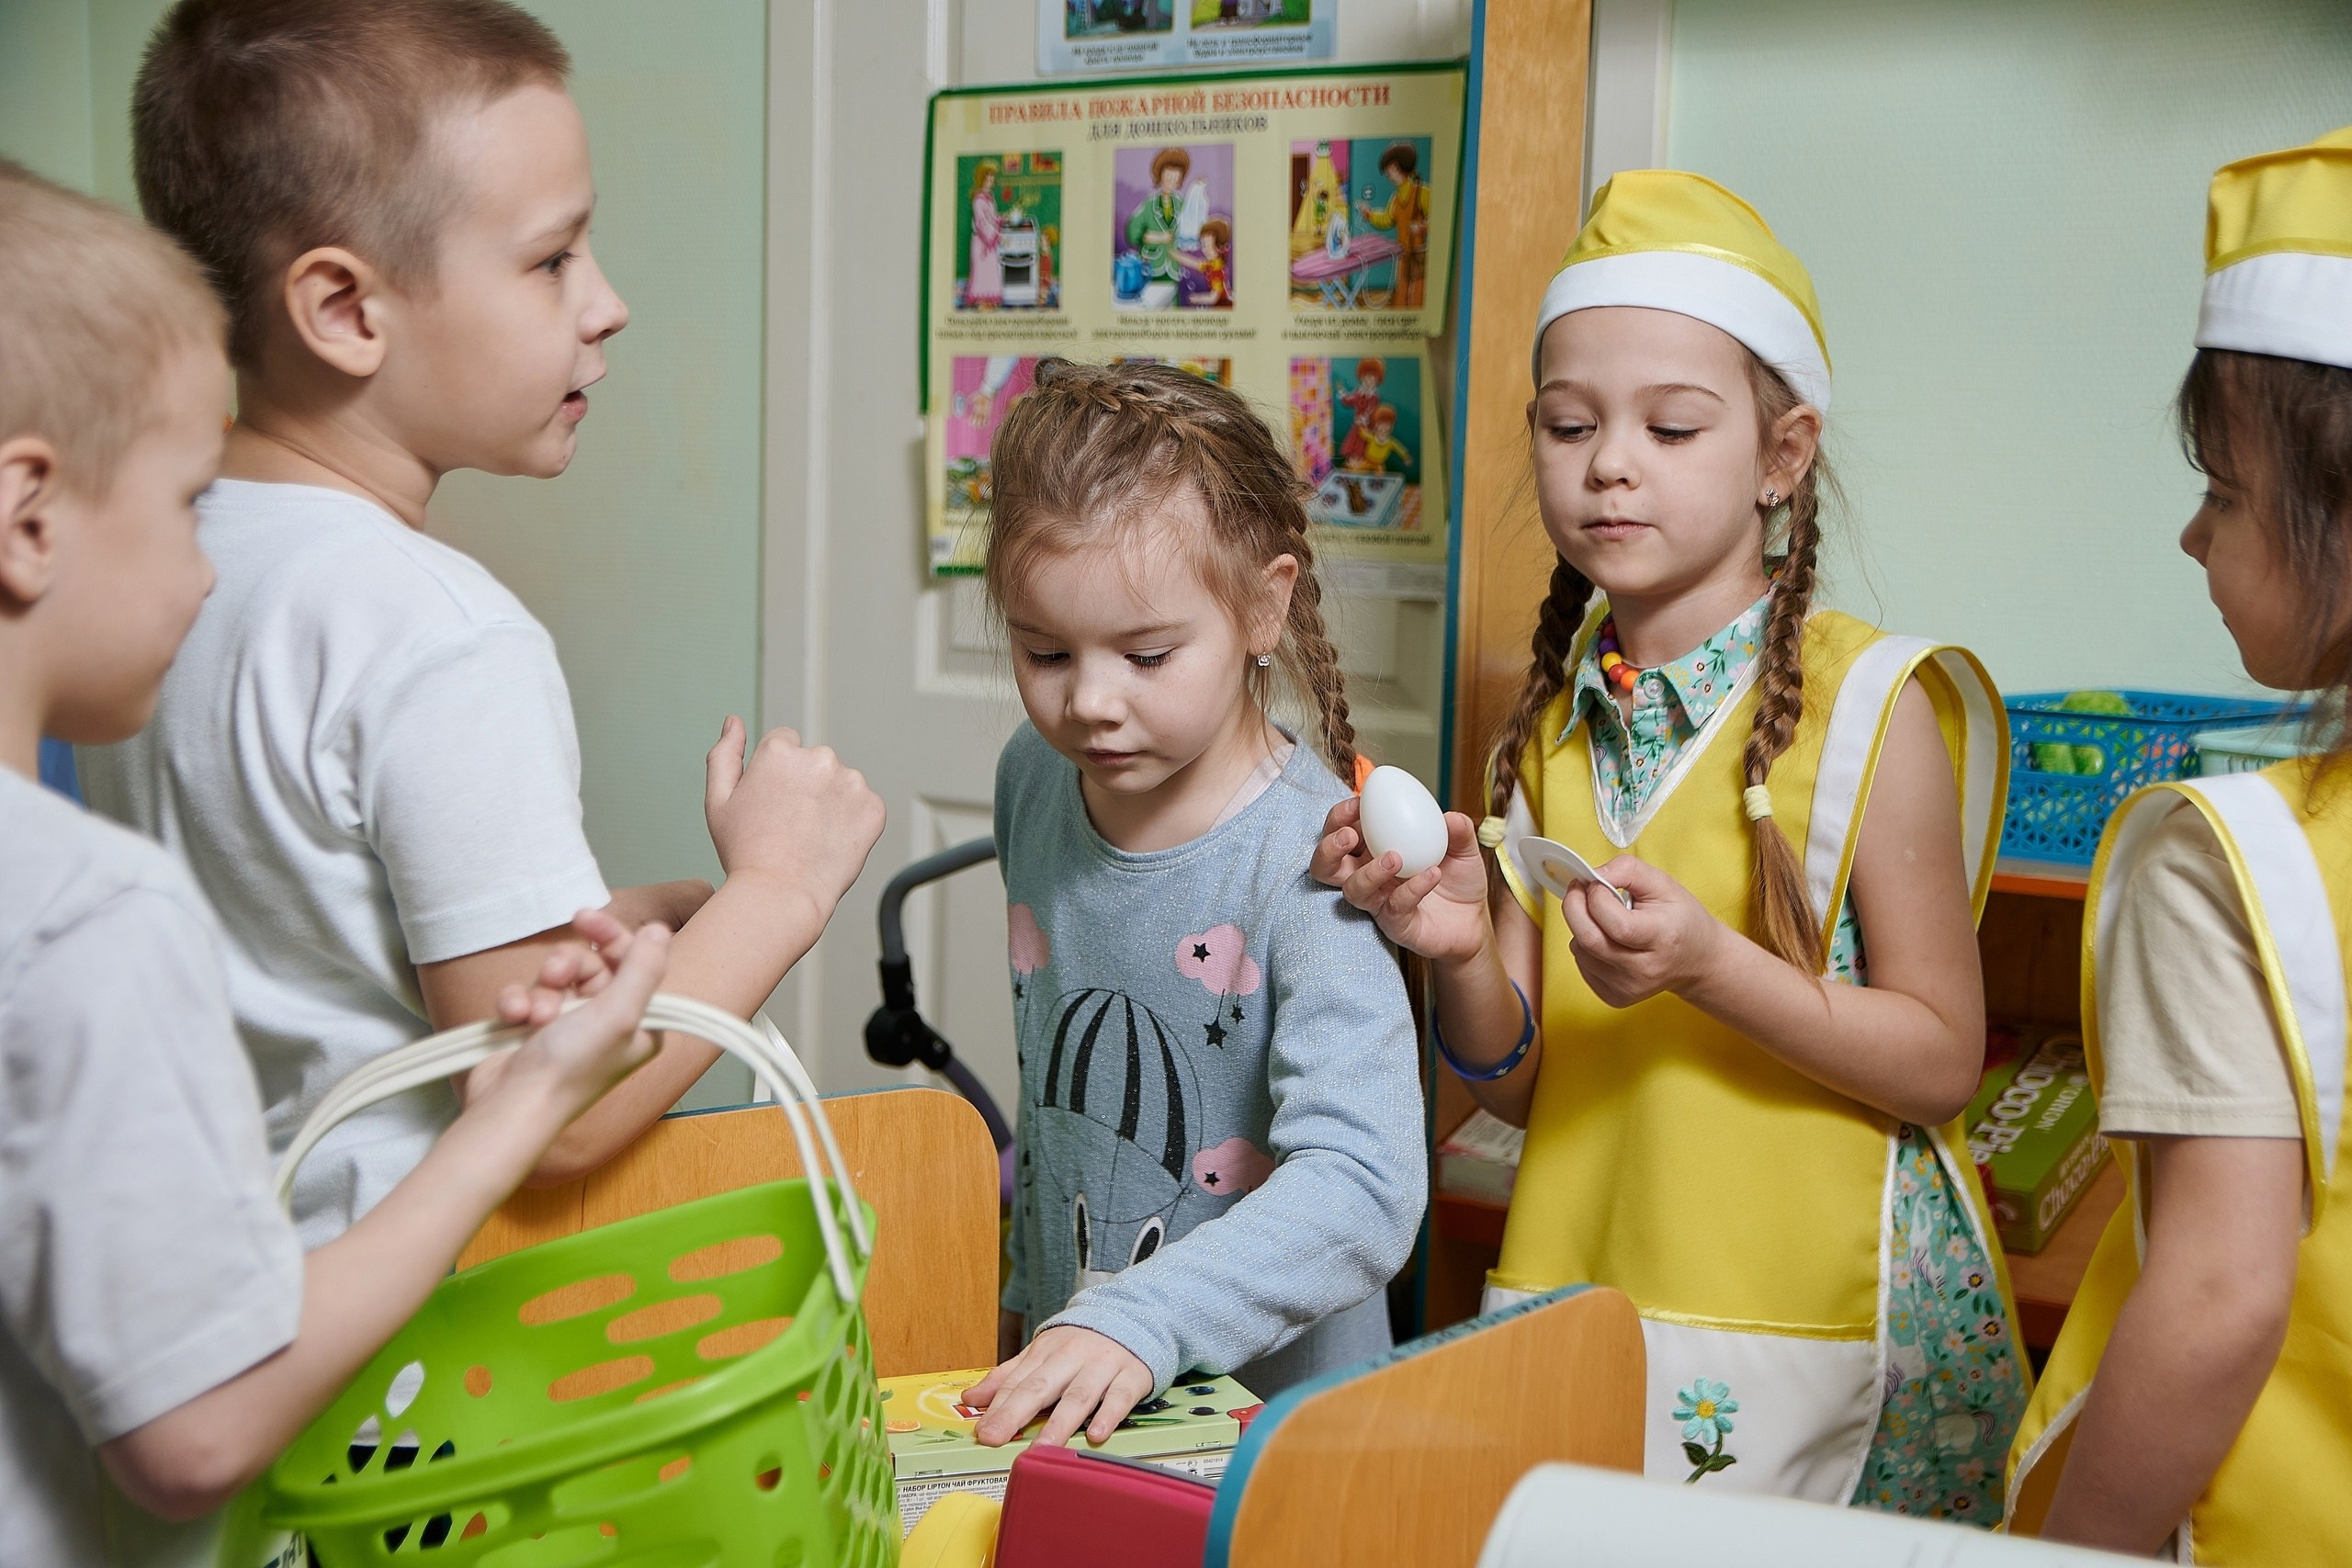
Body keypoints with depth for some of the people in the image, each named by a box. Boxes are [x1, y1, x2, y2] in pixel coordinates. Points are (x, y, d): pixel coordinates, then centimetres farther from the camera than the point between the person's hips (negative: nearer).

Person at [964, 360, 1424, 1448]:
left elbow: (1363, 1192, -28)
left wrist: (1141, 1320, -38)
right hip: (1063, 1395, 4)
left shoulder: (1311, 858, -19)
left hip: (1273, 1406, -4)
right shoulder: (1034, 780, 0)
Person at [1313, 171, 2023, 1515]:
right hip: (1576, 1290, 4)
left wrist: (1706, 964, -24)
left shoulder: (1865, 703, -10)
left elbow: (1941, 1060, -10)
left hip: (1815, 1317, -4)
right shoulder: (1553, 722, 4)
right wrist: (1463, 953, -15)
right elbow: (1523, 1088, 5)